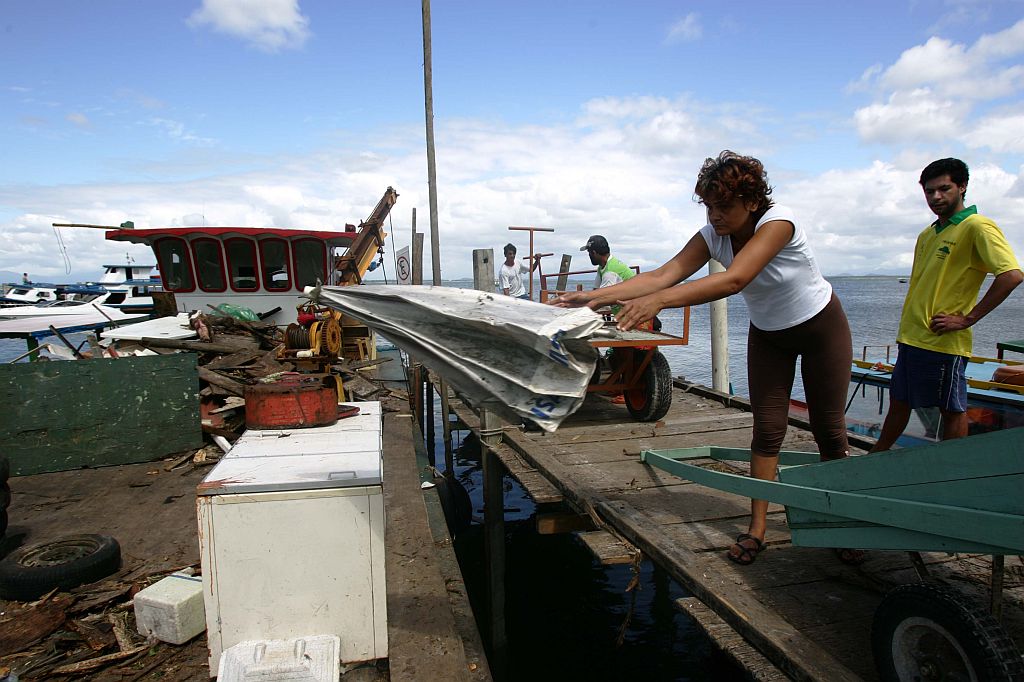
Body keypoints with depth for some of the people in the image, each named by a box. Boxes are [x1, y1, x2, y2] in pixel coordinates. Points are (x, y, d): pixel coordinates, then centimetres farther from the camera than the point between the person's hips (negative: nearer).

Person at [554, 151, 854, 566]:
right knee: (767, 429, 0)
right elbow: (663, 274, -28)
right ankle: (757, 529, 7)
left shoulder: (778, 221, -33)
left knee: (828, 429, 4)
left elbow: (734, 280, -48)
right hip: (768, 335, 4)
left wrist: (659, 301, -59)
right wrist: (596, 296, -41)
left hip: (822, 328, -4)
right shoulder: (713, 235, -17)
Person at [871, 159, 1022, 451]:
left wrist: (967, 319, -19)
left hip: (943, 341, -8)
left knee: (952, 409, 3)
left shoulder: (976, 227, -10)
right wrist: (907, 326, 14)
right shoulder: (927, 235, 16)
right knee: (899, 402, 17)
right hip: (911, 337, 9)